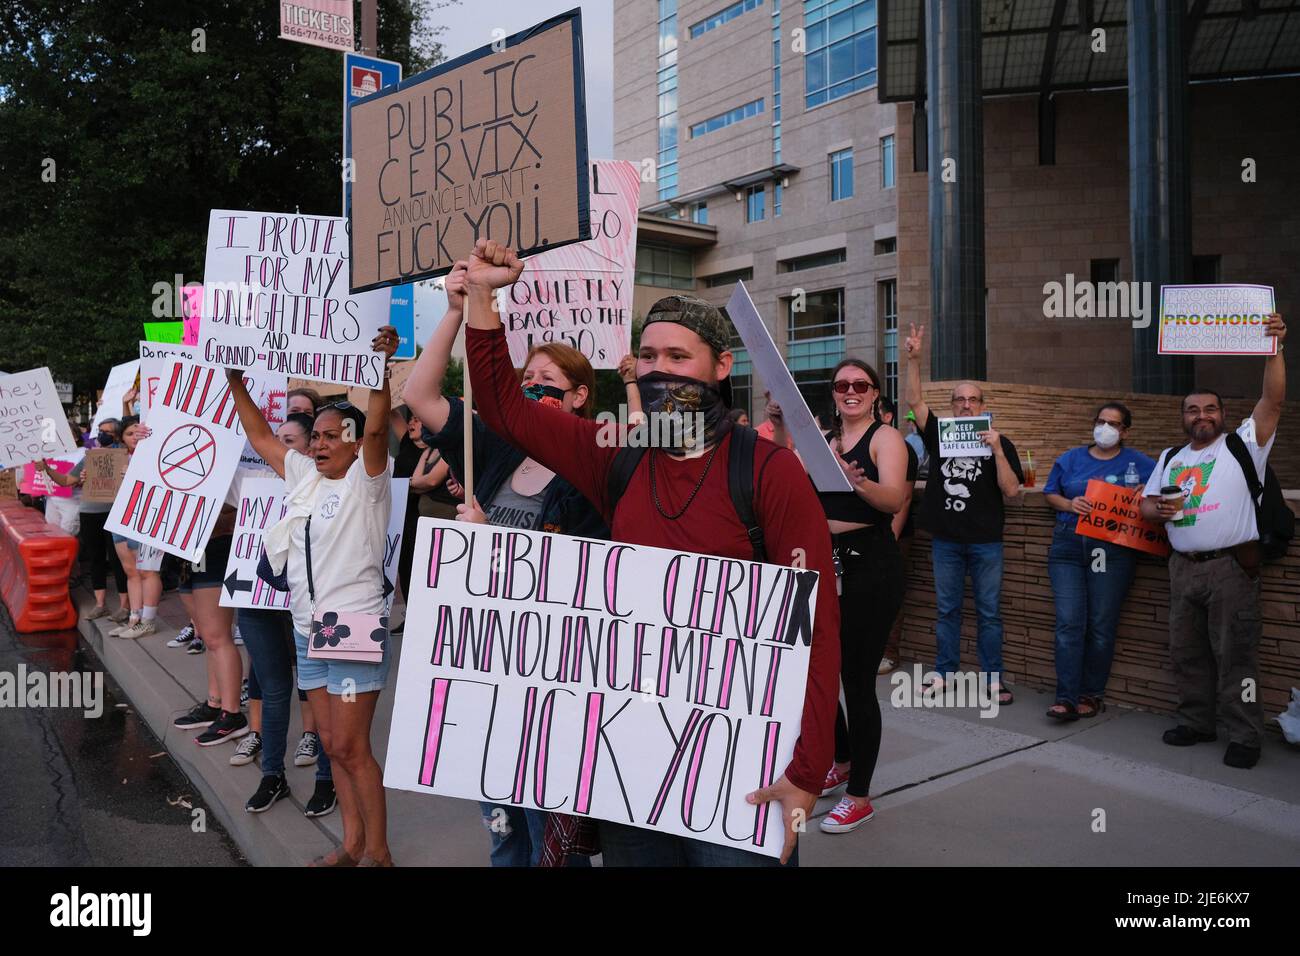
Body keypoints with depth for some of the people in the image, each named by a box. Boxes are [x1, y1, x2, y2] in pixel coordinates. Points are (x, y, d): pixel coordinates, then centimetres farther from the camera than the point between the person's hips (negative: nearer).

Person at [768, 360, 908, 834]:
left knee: (857, 681, -2)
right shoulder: (823, 439, 13)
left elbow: (894, 498, -23)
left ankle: (860, 796, 13)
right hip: (826, 563, 7)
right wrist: (780, 433, -6)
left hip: (870, 567, -6)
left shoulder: (886, 438, -7)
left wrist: (858, 480, -43)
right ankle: (841, 761, 37)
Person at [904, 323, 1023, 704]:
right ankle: (944, 672, 20)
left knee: (989, 612, 6)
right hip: (945, 540, 2)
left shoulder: (999, 443, 1)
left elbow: (1011, 490, -8)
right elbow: (914, 401, -7)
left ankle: (993, 678, 15)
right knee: (947, 610, 10)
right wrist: (914, 359, -17)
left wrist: (997, 450, -18)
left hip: (985, 542, -1)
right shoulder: (940, 435, 5)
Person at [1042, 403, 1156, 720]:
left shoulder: (1137, 463, 8)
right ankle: (1067, 698, -5)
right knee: (1068, 623, -6)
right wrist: (1070, 505, -6)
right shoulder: (1071, 459, 13)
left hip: (1113, 550, -1)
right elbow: (1050, 493, 14)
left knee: (1101, 625, 3)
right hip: (1068, 545, 1)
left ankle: (1093, 694, 17)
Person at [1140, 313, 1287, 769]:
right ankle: (1196, 722, 24)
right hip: (1183, 567, 6)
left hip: (1231, 566, -6)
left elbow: (1273, 399, -13)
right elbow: (1145, 504, 17)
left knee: (1235, 654, -4)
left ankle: (1245, 736, 4)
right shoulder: (1170, 458, 16)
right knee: (1187, 652, 12)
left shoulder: (1242, 445, 1)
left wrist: (1274, 349, -23)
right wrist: (1158, 509, -6)